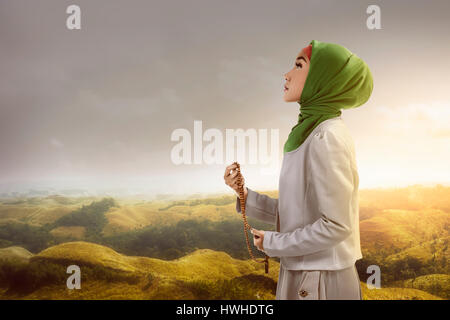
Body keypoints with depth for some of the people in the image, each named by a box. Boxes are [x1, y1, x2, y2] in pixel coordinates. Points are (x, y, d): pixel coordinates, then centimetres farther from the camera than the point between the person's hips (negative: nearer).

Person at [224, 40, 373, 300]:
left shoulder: (328, 137, -18)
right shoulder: (310, 135, 8)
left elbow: (336, 225, -22)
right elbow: (296, 214, 9)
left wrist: (273, 243, -12)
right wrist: (246, 195, -1)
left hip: (320, 284, -8)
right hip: (302, 276, 8)